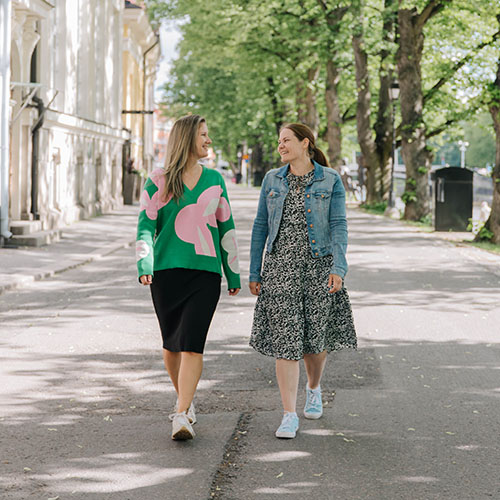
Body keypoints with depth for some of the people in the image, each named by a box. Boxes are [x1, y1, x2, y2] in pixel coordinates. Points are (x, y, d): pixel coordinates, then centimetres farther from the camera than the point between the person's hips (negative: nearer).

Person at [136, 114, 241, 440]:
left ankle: (181, 417, -15)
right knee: (172, 343, 9)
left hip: (205, 272, 0)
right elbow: (146, 226, -3)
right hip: (166, 271, 0)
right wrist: (144, 266, -19)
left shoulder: (214, 180, 10)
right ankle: (185, 399, 33)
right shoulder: (158, 182, 2)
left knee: (192, 343, -13)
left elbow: (226, 228, 15)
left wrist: (234, 274, 15)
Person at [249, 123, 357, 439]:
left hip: (318, 267, -1)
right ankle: (290, 417, -5)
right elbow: (261, 227, 10)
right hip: (281, 268, 1)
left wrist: (338, 268, -17)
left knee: (315, 338, 8)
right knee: (285, 340, -6)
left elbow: (339, 226, -5)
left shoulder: (330, 181, 0)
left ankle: (314, 389, 40)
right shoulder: (273, 180, 8)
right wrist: (254, 272, 7)